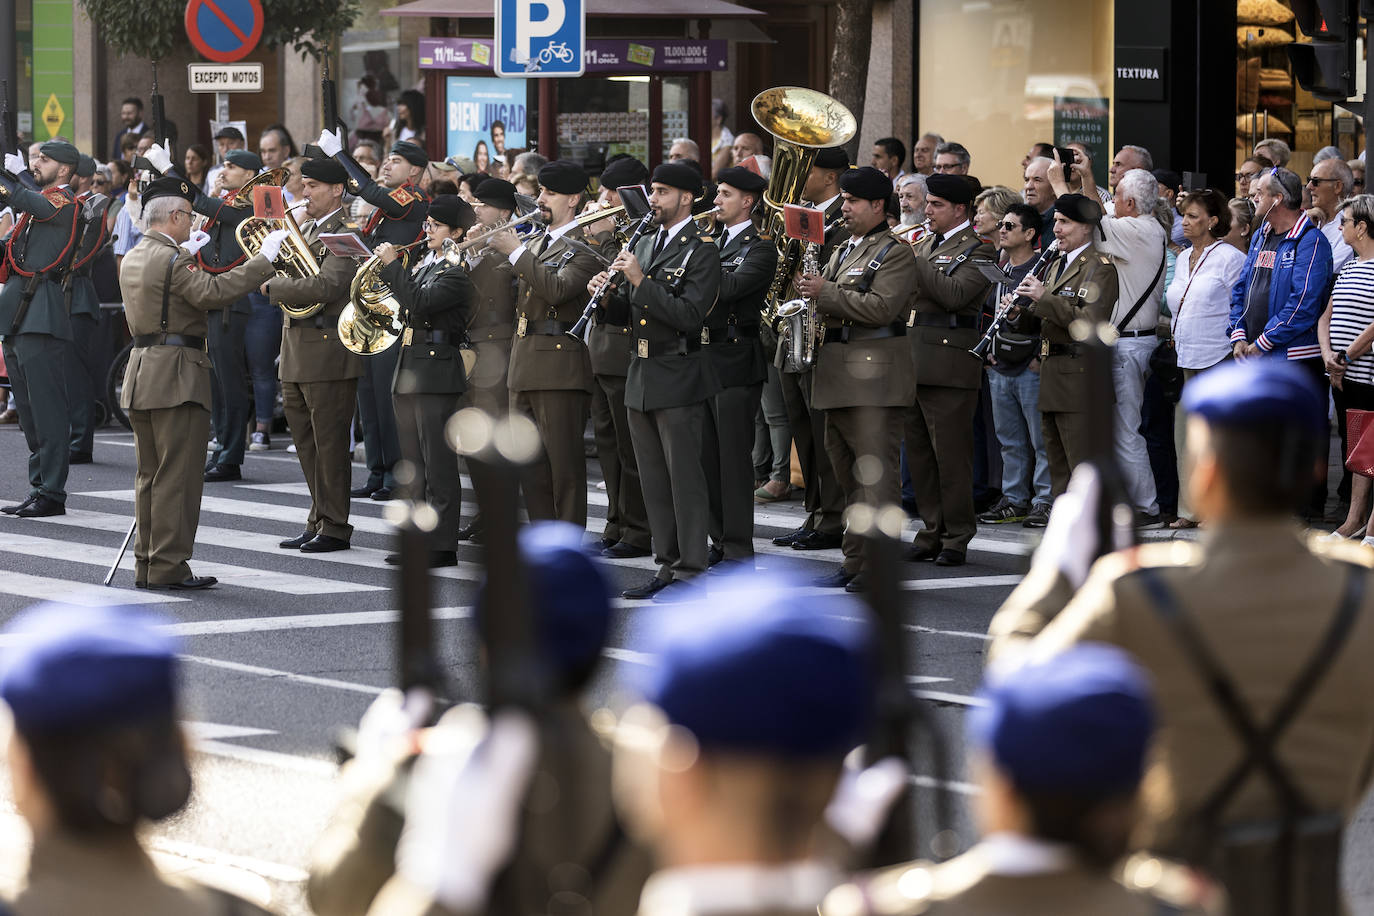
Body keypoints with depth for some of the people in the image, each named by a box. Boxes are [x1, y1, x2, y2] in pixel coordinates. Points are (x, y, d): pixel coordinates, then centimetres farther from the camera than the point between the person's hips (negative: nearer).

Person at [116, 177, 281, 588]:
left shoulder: (132, 260, 14)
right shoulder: (171, 259, -14)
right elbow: (212, 292, -28)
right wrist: (264, 258, -25)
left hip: (140, 376, 9)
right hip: (176, 376, -9)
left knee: (151, 474, 13)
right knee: (177, 475, -6)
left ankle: (146, 563, 14)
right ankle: (168, 565, -7)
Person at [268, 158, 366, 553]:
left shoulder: (345, 235, -11)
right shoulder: (303, 230, 17)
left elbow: (326, 286, -24)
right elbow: (292, 276, 19)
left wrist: (272, 287, -16)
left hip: (328, 353, -9)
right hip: (295, 355, 9)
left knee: (330, 443, -4)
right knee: (307, 444, 13)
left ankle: (335, 528, 2)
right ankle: (318, 522, 20)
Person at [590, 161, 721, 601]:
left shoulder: (702, 250, -9)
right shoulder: (644, 245, 15)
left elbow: (690, 316, -20)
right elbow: (628, 312, 19)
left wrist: (641, 282, -22)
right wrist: (608, 291, -2)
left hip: (678, 380, -8)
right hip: (640, 378, 8)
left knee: (685, 478, -5)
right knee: (654, 481, 11)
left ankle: (691, 572, -2)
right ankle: (667, 565, 17)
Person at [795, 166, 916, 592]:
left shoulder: (895, 253, -6)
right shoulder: (842, 251, 20)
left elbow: (881, 306, -19)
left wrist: (826, 293, -17)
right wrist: (809, 289, 3)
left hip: (874, 374, -9)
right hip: (839, 374, 9)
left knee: (875, 473, -10)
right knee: (847, 472, 12)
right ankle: (854, 561, 17)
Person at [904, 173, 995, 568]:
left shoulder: (977, 250, -5)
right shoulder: (926, 244, 19)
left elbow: (955, 294, -21)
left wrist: (913, 263, -19)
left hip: (948, 365, -8)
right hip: (914, 362, 8)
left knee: (951, 454, -5)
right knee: (919, 454, 10)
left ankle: (957, 539, 0)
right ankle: (932, 532, 17)